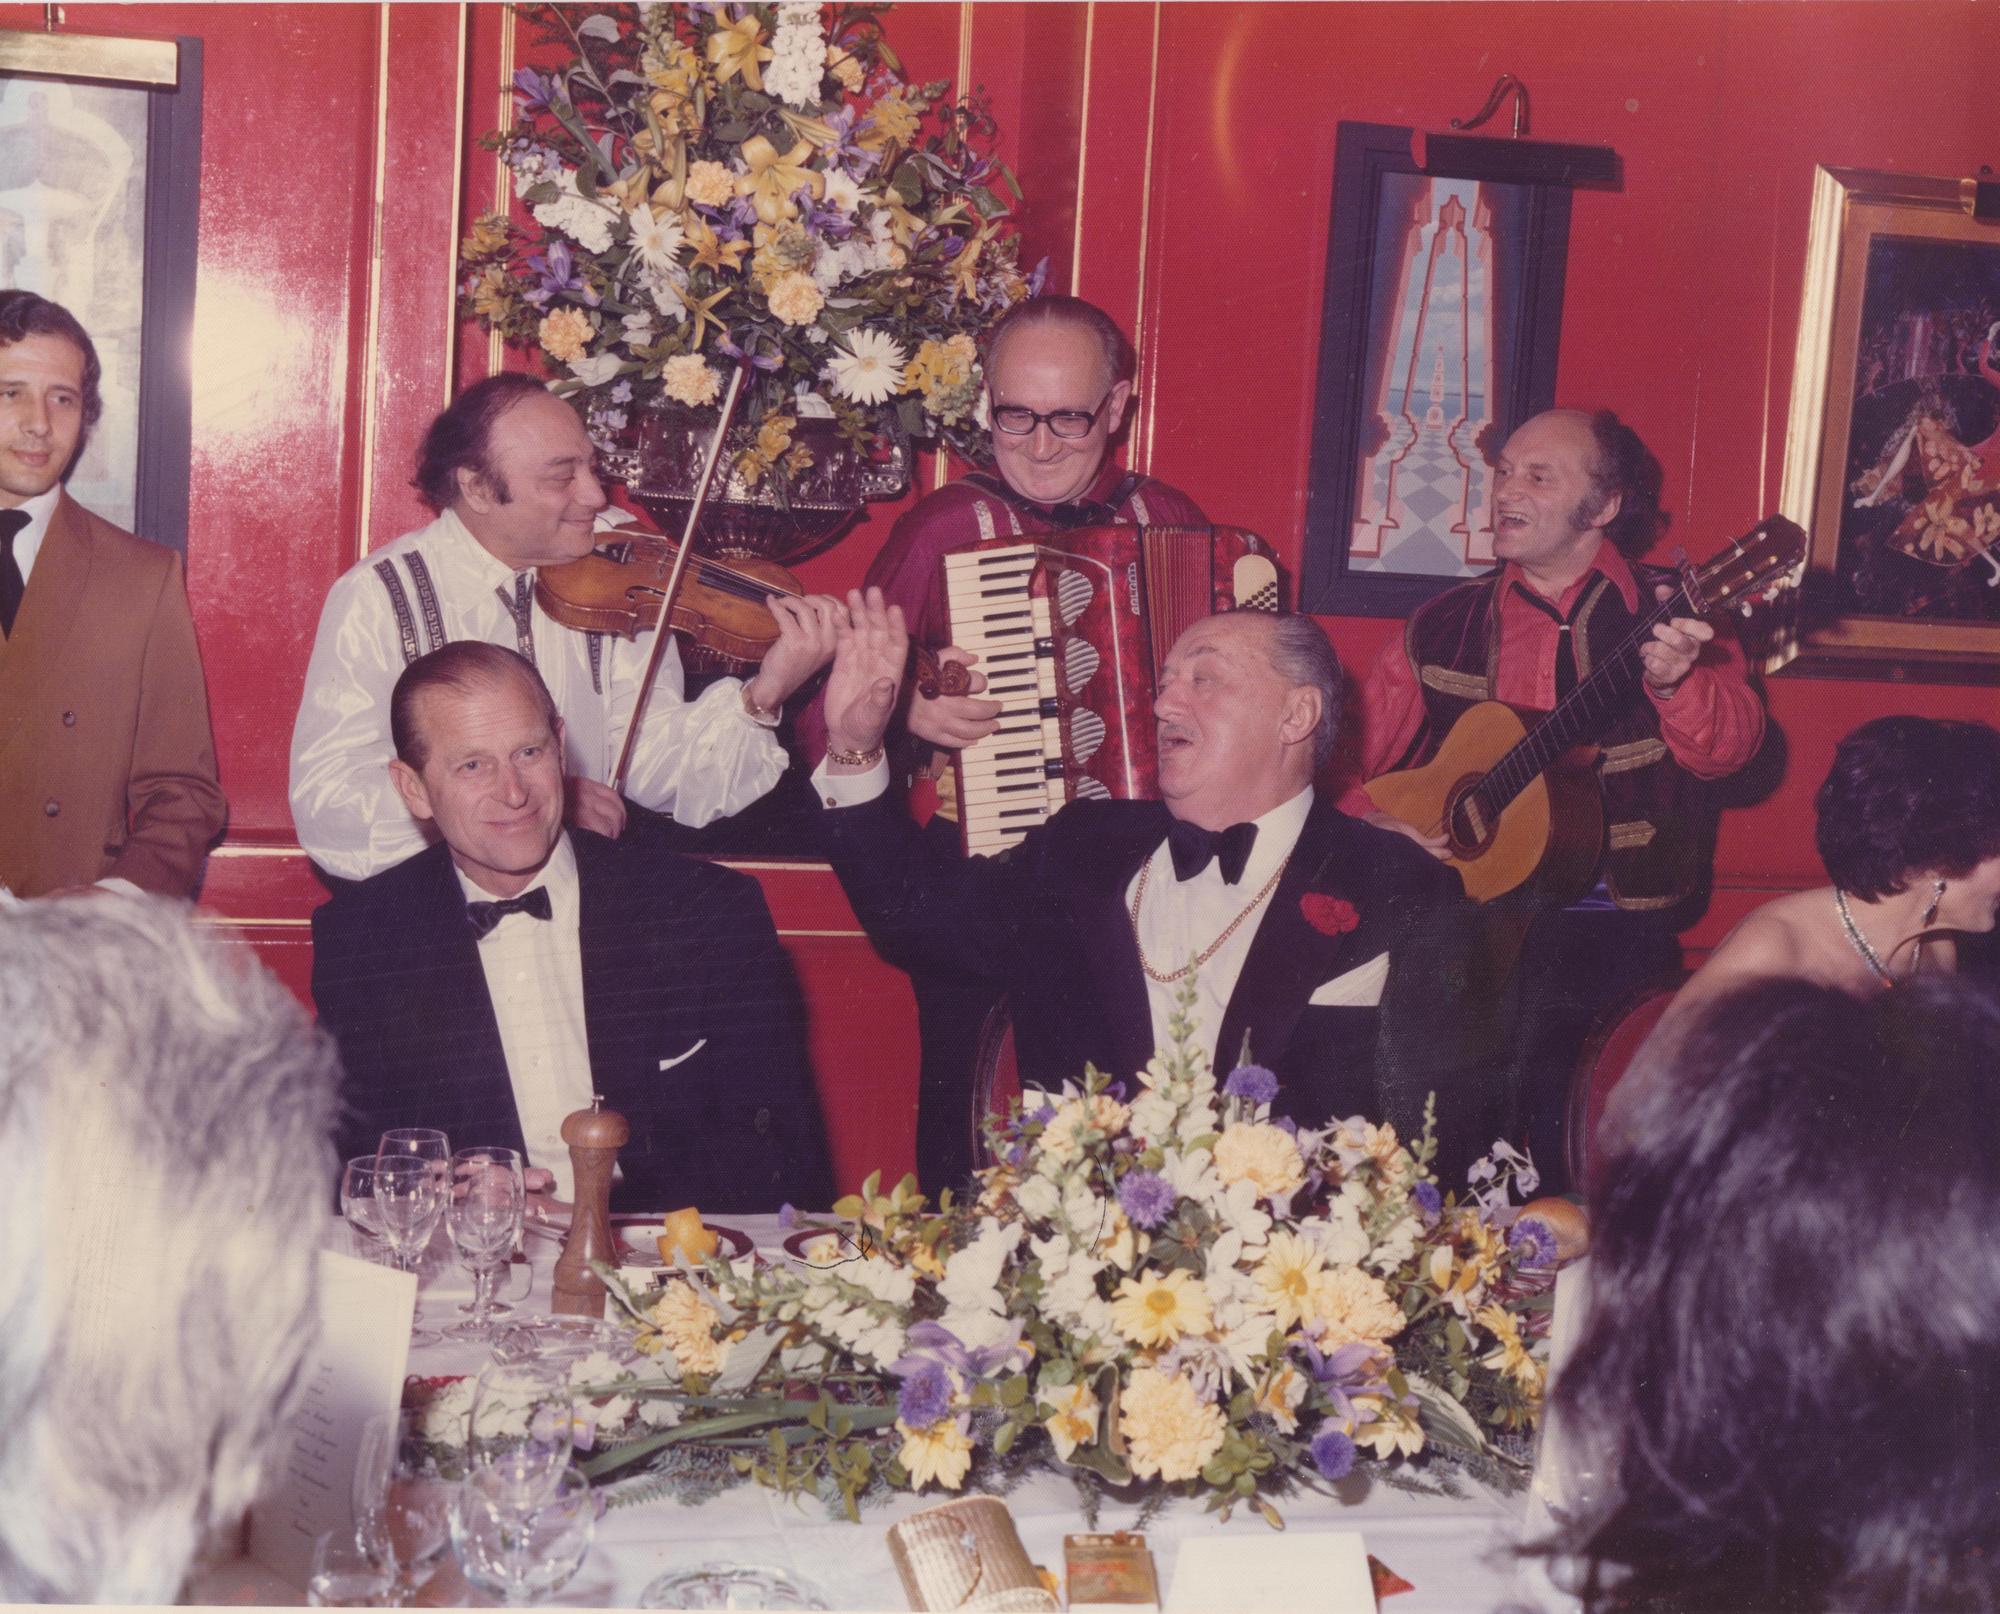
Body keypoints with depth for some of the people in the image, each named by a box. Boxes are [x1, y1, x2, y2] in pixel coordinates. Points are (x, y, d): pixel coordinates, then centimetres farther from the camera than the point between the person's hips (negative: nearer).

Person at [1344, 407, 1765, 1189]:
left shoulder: (1666, 612, 3)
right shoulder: (1442, 628, 12)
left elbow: (1727, 748, -13)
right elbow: (1342, 762, 11)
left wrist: (1675, 679, -32)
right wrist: (1375, 821, -8)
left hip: (1605, 927, -2)